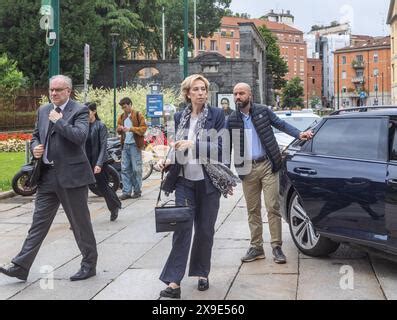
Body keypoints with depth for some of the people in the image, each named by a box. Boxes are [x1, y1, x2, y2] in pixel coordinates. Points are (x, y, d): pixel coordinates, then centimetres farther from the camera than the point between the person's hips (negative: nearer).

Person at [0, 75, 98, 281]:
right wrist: (35, 148, 2)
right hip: (47, 175, 6)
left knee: (80, 222, 5)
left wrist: (58, 120, -17)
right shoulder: (43, 111, 13)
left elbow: (80, 136, -22)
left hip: (71, 175, -6)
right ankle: (21, 266, 8)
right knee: (39, 222, 7)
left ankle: (89, 264, 20)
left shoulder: (79, 111, -7)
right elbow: (36, 136, 23)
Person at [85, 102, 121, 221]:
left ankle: (115, 207, 36)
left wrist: (99, 164, -20)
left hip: (98, 162, -4)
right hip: (84, 161, 4)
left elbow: (103, 146, -12)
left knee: (103, 187, 10)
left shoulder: (100, 126, -8)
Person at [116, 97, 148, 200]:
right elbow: (118, 130, 23)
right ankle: (126, 192, 5)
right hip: (125, 145, 5)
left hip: (135, 145, -5)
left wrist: (131, 129, -18)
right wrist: (119, 129, -1)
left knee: (136, 169, -2)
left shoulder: (138, 115, 0)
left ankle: (137, 191, 8)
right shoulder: (122, 117, 15)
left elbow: (143, 128, -7)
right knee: (125, 169, 2)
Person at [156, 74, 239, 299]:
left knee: (205, 229, 7)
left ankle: (202, 274, 25)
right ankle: (174, 282, -7)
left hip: (208, 180, -1)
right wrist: (167, 161, -3)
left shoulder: (217, 115, -2)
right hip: (184, 180, 2)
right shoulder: (180, 117, 8)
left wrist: (193, 144, -21)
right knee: (182, 228, -6)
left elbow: (221, 147, -9)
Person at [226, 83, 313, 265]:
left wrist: (299, 134, -8)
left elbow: (281, 124, 6)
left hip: (267, 166, -2)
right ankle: (256, 247, 17)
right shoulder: (232, 119, 4)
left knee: (273, 207, -3)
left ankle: (276, 247, 4)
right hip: (247, 169, 2)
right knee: (252, 210, 8)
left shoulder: (263, 111, 1)